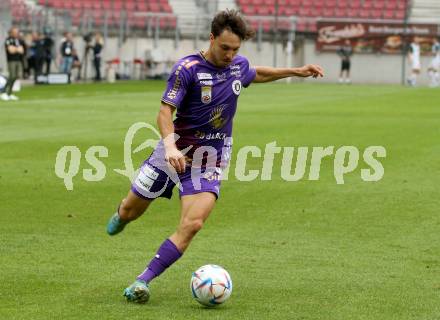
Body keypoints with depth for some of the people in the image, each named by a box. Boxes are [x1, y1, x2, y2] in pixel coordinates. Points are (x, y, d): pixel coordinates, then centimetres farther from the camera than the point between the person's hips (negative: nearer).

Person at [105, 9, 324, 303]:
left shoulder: (239, 65, 2)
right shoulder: (188, 69, -16)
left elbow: (256, 74, 28)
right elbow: (166, 110, -23)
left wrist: (297, 71, 24)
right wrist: (169, 144, -40)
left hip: (212, 158, 2)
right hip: (176, 151, -2)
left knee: (193, 224, -20)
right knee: (132, 210, 13)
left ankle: (143, 281, -18)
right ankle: (121, 216, 53)